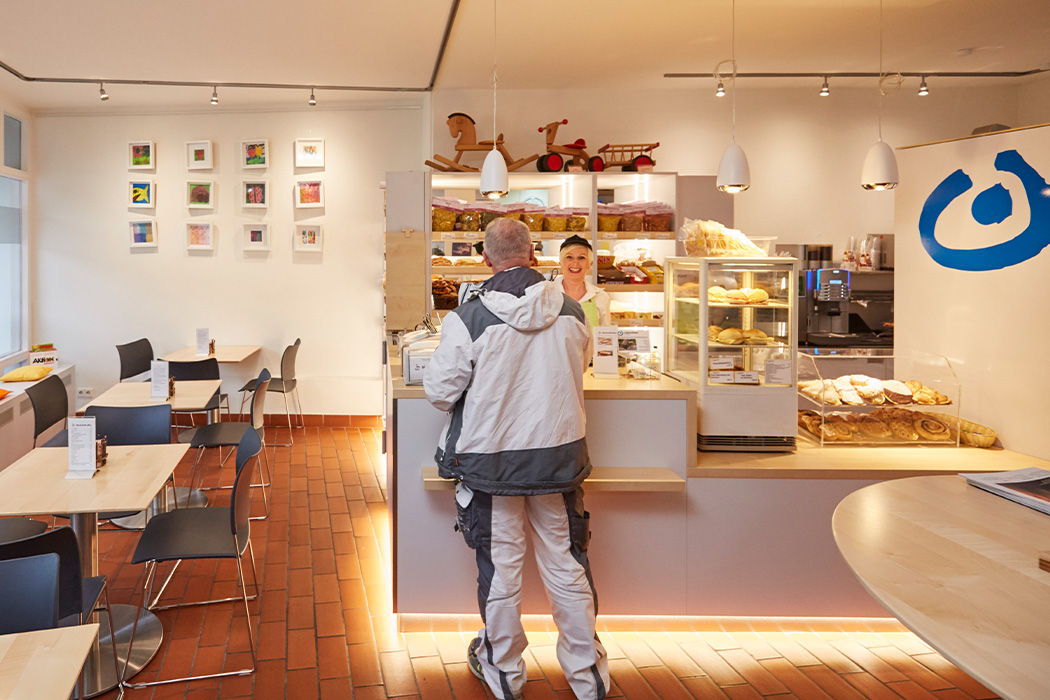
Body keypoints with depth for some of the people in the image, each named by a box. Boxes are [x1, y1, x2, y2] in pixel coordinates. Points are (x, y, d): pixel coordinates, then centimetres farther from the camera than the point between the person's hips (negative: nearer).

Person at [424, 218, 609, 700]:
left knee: (500, 567, 11)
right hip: (560, 454, 3)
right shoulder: (571, 312, -4)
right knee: (566, 564, 13)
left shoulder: (467, 319, -16)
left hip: (492, 460, -3)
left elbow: (440, 392, -9)